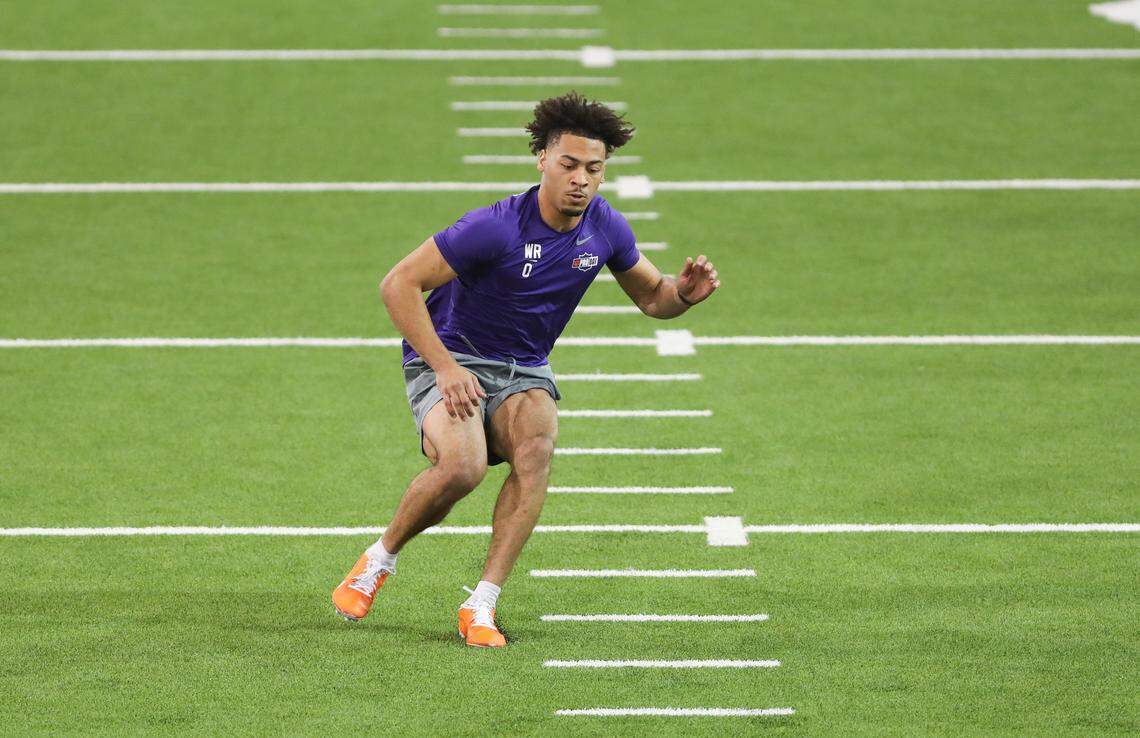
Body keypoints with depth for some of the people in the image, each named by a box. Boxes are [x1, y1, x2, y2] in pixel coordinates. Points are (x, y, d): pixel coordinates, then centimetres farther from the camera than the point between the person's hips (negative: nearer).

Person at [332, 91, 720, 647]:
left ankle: (482, 605, -27)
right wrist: (445, 367, -27)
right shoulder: (497, 227, -24)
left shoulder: (605, 228, -6)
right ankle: (379, 560, -2)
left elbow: (650, 296, 12)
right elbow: (398, 284, -21)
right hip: (452, 359, -4)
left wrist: (683, 293, -13)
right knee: (462, 467, -32)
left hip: (524, 371, 5)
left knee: (537, 446, -30)